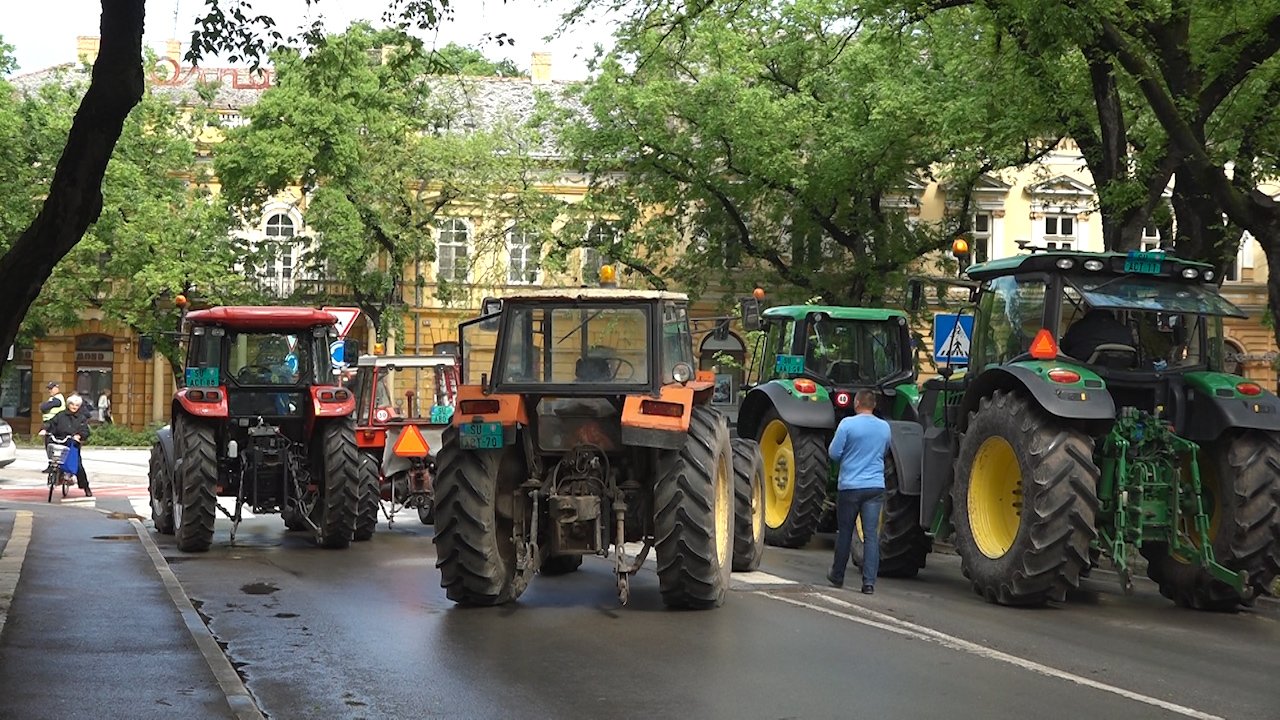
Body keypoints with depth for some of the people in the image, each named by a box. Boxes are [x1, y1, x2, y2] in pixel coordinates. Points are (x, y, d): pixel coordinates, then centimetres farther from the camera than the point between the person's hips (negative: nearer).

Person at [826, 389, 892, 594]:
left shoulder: (847, 424, -9)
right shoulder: (885, 427, 6)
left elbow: (833, 453, -7)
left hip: (850, 486, -2)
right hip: (875, 486, 2)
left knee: (844, 533, 11)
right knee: (871, 535, 0)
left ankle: (838, 576, 24)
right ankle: (869, 582, -5)